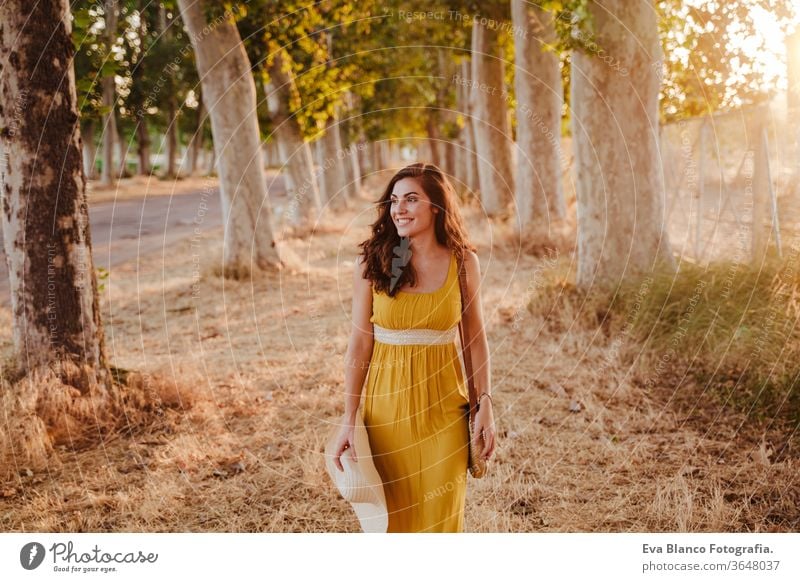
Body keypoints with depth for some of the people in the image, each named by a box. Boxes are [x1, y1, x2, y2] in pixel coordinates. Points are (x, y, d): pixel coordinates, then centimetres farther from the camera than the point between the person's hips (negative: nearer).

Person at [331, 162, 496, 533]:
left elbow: (476, 338, 4)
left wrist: (485, 404, -1)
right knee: (393, 513, 10)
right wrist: (349, 419, -4)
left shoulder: (463, 262, -3)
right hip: (387, 402, 0)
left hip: (444, 405, 0)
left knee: (442, 511, 8)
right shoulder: (371, 261, -6)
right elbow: (359, 344, -4)